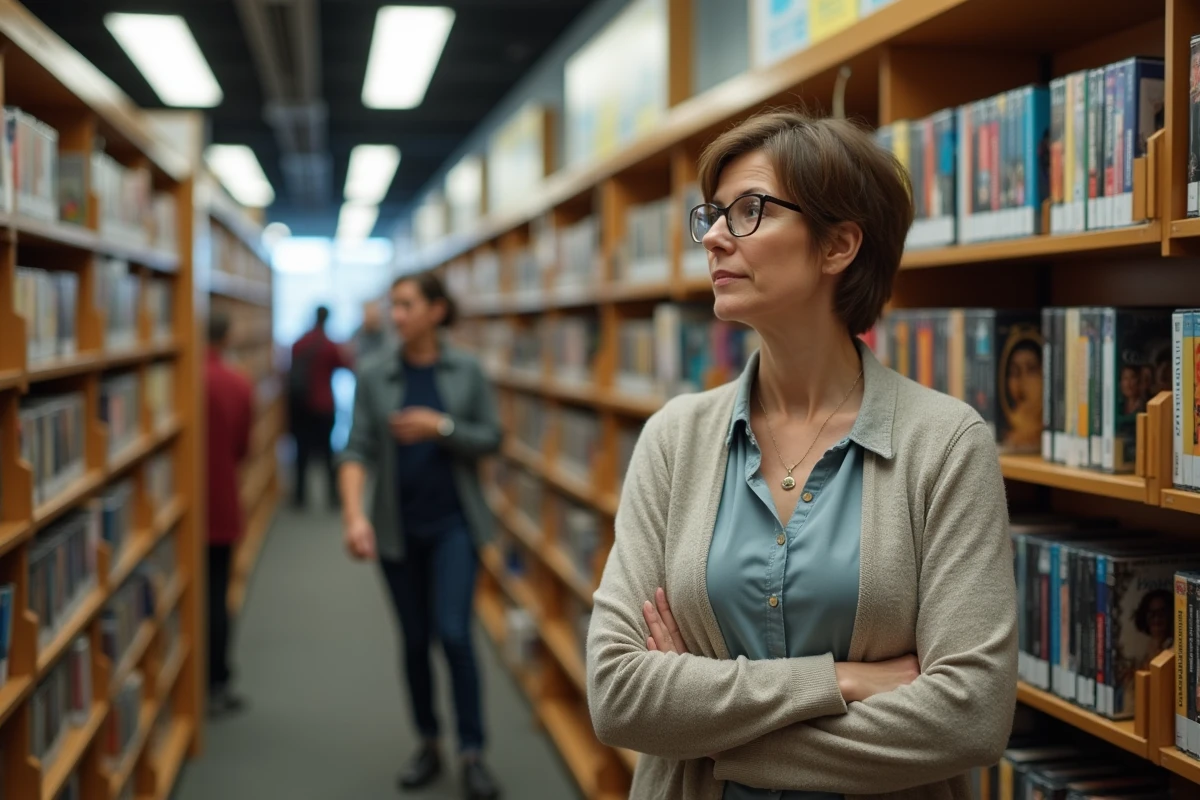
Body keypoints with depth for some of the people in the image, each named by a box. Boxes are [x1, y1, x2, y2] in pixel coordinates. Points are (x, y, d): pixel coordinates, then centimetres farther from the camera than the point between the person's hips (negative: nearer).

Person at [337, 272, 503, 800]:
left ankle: (472, 754, 0)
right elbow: (357, 448, -6)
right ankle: (428, 745, 25)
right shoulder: (374, 374, -1)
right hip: (397, 527, 2)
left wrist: (441, 426, -17)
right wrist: (354, 515, -19)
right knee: (415, 639, 10)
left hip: (453, 522, -2)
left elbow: (491, 438, -1)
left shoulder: (466, 371, -2)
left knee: (453, 633, -10)